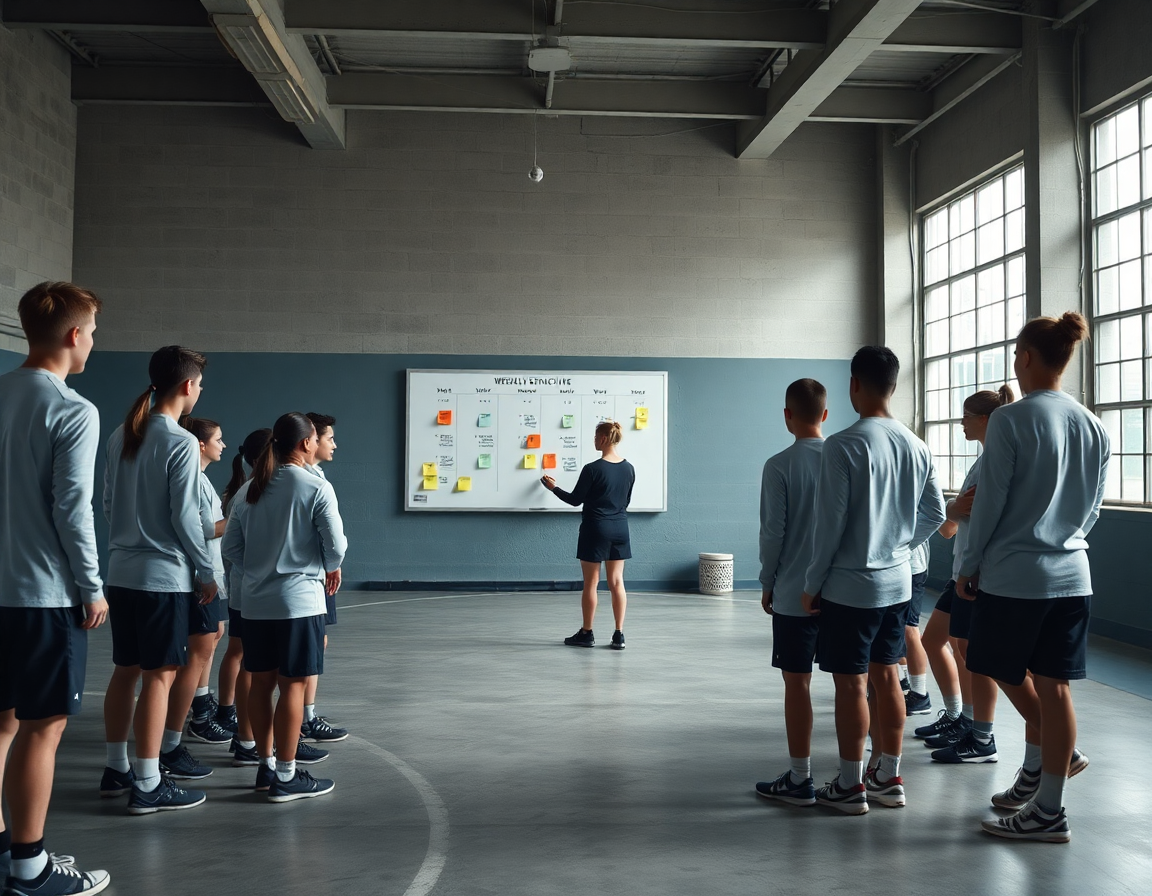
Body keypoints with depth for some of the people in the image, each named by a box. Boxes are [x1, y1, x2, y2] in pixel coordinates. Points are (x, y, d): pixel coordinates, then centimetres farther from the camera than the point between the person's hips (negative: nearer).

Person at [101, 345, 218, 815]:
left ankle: (116, 768, 24)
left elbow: (108, 503, 13)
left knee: (126, 670, 15)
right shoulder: (181, 442, -14)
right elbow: (183, 516, -15)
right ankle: (148, 785, 2)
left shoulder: (121, 436, 8)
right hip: (164, 575, -8)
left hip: (121, 573, 8)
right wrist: (208, 572, -5)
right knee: (159, 676, -2)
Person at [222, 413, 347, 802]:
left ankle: (266, 766, 24)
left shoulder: (248, 490, 6)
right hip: (299, 600, -6)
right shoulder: (316, 488, -11)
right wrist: (332, 568, 9)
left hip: (255, 601, 6)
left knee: (261, 682, 13)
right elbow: (335, 545, -11)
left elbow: (231, 547, 7)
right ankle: (286, 776, 6)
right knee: (293, 684, 0)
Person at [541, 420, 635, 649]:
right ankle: (619, 635, 6)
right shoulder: (628, 469, 2)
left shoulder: (592, 469, -15)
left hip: (596, 529, -5)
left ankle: (587, 634, 13)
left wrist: (554, 488, 7)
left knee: (591, 583, 5)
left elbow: (575, 500, -8)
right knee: (617, 582, 7)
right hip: (619, 529, 5)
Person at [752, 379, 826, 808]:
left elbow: (772, 531, -9)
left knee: (797, 682, 3)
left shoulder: (779, 466, -10)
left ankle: (799, 780, 9)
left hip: (794, 594, -4)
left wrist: (767, 584, 3)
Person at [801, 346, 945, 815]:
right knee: (885, 676, 15)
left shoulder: (843, 445, -16)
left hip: (849, 586, -6)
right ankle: (889, 778, 24)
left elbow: (831, 523, -16)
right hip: (897, 582, 7)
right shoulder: (916, 446, 4)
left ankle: (850, 786, 12)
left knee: (850, 683, 2)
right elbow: (934, 513, 10)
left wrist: (812, 583, -7)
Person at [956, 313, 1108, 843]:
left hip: (1013, 575, -6)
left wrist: (968, 568, -1)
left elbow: (990, 503, -11)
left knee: (1004, 670, 16)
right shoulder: (1091, 426, 7)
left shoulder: (1010, 420, -13)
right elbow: (1093, 508, 14)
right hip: (1072, 576, 6)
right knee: (1053, 685, 9)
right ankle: (1047, 808, 16)